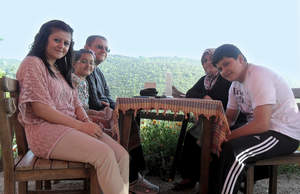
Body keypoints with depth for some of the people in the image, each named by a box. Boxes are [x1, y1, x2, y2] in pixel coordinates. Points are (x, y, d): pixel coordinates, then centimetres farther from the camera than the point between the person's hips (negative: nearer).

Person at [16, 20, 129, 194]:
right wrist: (80, 126, -16)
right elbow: (41, 109, -13)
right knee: (104, 154, -28)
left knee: (122, 155, -13)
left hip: (72, 127, 8)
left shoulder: (61, 69, 23)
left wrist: (87, 122, -5)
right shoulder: (33, 64, -3)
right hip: (45, 129, -8)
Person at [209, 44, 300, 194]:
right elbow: (229, 117, 12)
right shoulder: (236, 84, 9)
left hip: (284, 135, -9)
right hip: (260, 130, 10)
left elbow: (261, 124, -27)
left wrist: (227, 136, -22)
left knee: (231, 151, -30)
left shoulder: (259, 77, -20)